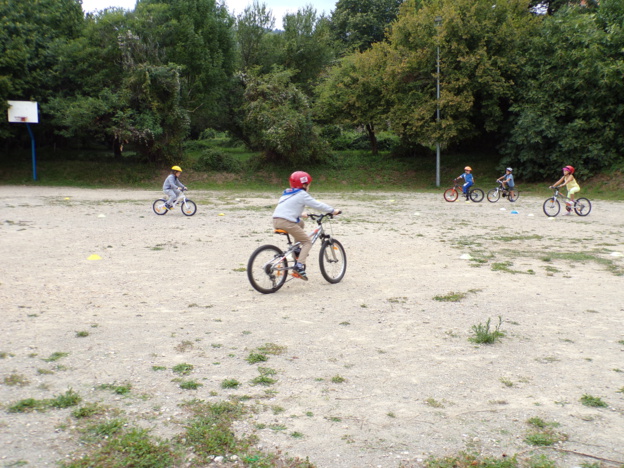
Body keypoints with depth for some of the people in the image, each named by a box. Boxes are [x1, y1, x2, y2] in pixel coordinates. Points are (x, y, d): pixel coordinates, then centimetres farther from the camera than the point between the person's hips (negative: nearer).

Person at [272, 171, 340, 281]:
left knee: (301, 224, 31)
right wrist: (333, 211, 10)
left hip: (276, 220, 8)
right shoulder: (302, 194, 1)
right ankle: (299, 266, -15)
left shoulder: (287, 193, 26)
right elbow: (317, 205, 1)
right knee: (307, 242, 2)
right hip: (286, 222, -8)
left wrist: (301, 214, 51)